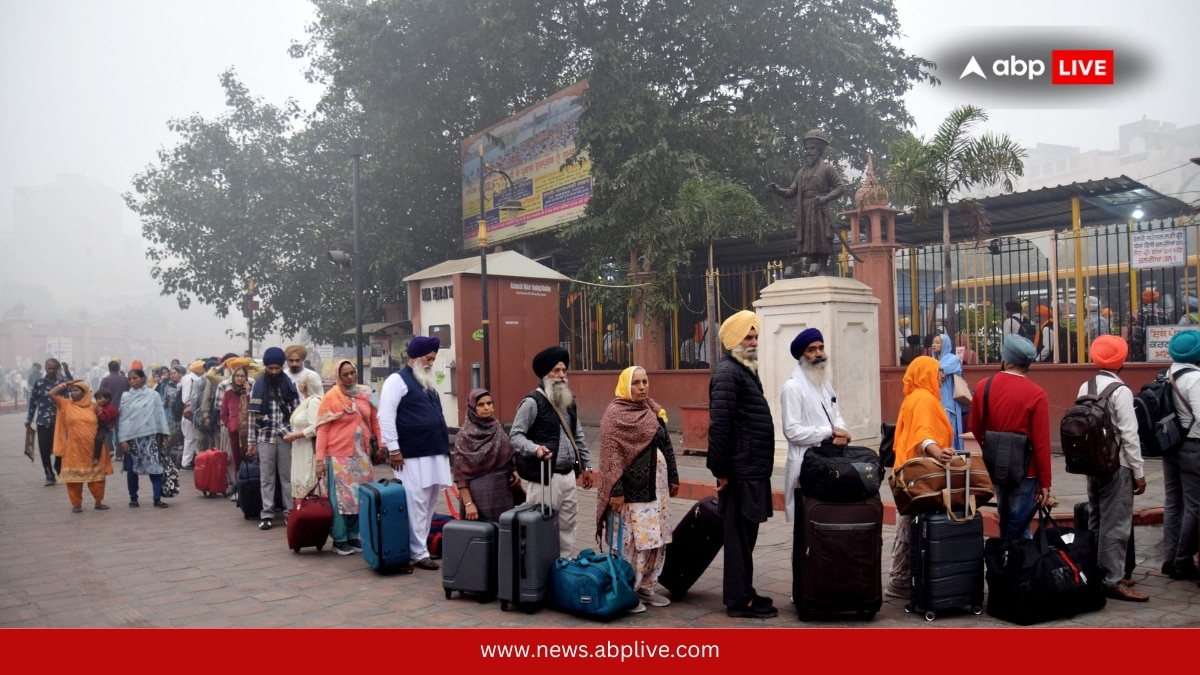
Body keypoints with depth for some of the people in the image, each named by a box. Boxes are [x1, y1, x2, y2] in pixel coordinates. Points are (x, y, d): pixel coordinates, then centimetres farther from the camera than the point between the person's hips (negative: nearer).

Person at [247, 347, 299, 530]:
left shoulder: (290, 386, 2)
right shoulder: (258, 386, 2)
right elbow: (252, 415, 3)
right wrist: (250, 441, 1)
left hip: (286, 438, 0)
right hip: (265, 438, 0)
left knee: (288, 476, 5)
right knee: (266, 478, 5)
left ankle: (289, 512, 12)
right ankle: (267, 514, 9)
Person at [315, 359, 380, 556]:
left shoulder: (365, 394, 6)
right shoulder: (331, 397, -6)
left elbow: (374, 421, 12)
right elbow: (322, 430, -7)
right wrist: (320, 459, -11)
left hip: (361, 454, 5)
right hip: (339, 455, -5)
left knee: (360, 496, 10)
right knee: (341, 497, 1)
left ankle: (353, 536, 22)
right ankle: (339, 539, 10)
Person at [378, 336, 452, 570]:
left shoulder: (427, 383, 21)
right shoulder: (398, 380, -5)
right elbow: (386, 416, -12)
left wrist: (444, 444, 19)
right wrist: (393, 448, -15)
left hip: (435, 452, 9)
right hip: (413, 455, -8)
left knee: (429, 504, 11)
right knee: (417, 504, -7)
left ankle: (424, 545, 20)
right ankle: (418, 553, -2)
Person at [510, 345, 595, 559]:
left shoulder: (569, 400, 14)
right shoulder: (532, 402, -11)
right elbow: (515, 435, -13)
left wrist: (586, 466, 20)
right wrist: (535, 449, -30)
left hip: (568, 474, 8)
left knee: (567, 525, 14)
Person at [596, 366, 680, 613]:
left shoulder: (654, 410, 11)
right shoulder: (614, 413, -8)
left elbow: (666, 445, 17)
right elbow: (611, 454, -13)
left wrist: (673, 477, 14)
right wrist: (615, 491, -18)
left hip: (657, 485, 7)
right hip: (633, 488, -7)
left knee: (658, 538, 10)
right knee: (633, 540, -4)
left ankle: (646, 587, 22)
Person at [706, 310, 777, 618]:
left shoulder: (745, 370, 18)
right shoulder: (727, 372, -14)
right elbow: (719, 424, -21)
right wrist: (721, 471, -20)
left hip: (753, 469, 10)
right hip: (740, 472, -10)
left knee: (745, 535, 16)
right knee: (739, 536, -3)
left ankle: (743, 591, 25)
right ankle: (738, 600, 4)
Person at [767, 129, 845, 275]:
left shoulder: (827, 168, 5)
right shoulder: (801, 171, 21)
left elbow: (839, 187, -1)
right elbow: (791, 192, 15)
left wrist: (825, 198, -17)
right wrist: (777, 189, -3)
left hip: (820, 211, -5)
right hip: (804, 213, 5)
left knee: (821, 242, -8)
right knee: (808, 244, 3)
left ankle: (822, 271, -7)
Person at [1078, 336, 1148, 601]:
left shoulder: (1085, 388, 5)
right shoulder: (1121, 391, -15)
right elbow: (1129, 435, -16)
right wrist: (1139, 472, -10)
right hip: (1116, 465, -8)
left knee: (1097, 520, 15)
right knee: (1116, 523, -2)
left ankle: (1097, 573, 24)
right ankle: (1113, 580, 2)